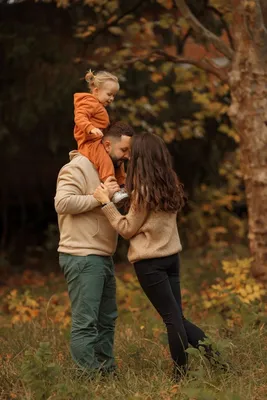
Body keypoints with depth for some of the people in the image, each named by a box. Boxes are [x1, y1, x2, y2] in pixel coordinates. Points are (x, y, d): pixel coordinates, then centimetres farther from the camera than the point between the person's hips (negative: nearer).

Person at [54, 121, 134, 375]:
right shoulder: (78, 168, -9)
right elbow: (62, 203, -22)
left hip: (102, 257, 10)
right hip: (82, 257, -10)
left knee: (106, 319, 12)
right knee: (85, 322, -10)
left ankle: (106, 371, 18)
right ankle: (88, 375, -9)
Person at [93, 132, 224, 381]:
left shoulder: (143, 190, -15)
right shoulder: (170, 185, 5)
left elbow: (127, 229, -7)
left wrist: (106, 202, -9)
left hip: (149, 261, -7)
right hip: (171, 256, 7)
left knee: (171, 317, -2)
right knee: (176, 315, 12)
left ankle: (181, 373, 3)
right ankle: (211, 349, -3)